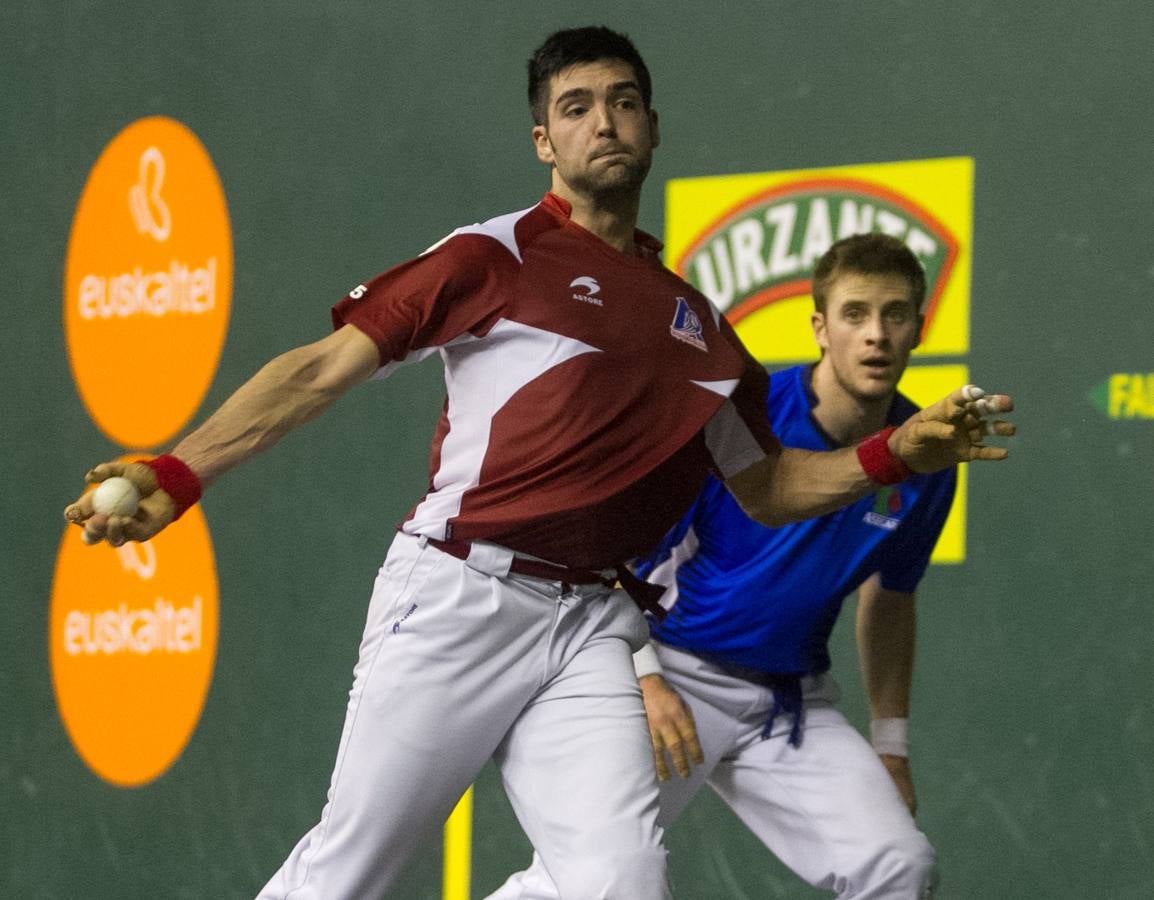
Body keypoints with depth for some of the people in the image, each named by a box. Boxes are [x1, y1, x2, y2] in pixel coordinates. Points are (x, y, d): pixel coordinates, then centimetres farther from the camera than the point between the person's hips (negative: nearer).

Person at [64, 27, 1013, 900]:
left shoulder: (693, 317, 18)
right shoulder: (496, 256, 2)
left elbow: (767, 485, 27)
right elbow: (324, 368, -4)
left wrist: (895, 453, 10)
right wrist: (177, 476, -15)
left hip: (590, 627, 4)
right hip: (457, 599, -4)